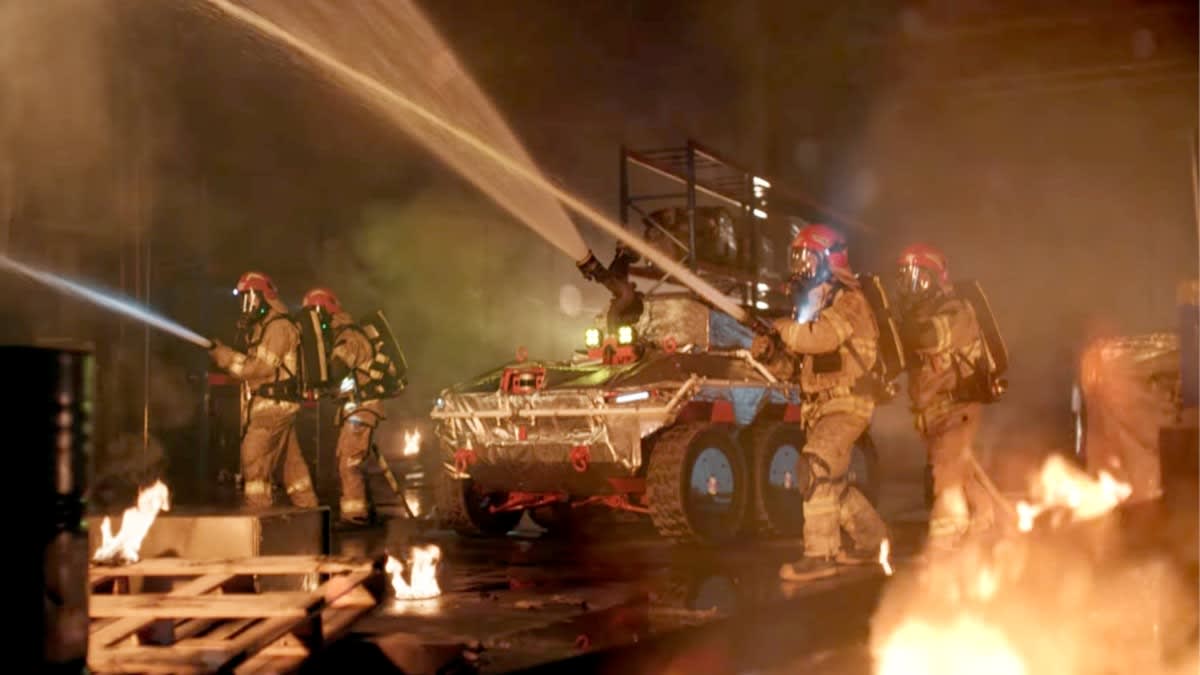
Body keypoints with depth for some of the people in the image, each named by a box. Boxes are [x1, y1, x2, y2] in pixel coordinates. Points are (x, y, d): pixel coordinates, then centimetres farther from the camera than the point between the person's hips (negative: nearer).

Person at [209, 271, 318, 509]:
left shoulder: (278, 327, -13)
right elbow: (253, 365, 14)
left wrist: (222, 353, -17)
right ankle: (308, 510, 17)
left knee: (255, 460, -11)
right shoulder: (262, 326, 19)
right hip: (276, 406, 10)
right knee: (291, 460, 12)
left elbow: (260, 367, -19)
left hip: (273, 405, -10)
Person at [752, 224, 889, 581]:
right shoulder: (814, 301, 16)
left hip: (847, 403, -10)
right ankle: (872, 538, 35)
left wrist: (784, 328, -13)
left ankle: (819, 554, -22)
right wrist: (769, 346, -8)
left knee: (816, 468, -23)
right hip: (820, 407, 10)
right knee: (832, 481, 17)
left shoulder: (848, 302, -12)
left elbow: (819, 337, -30)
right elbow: (794, 347, 15)